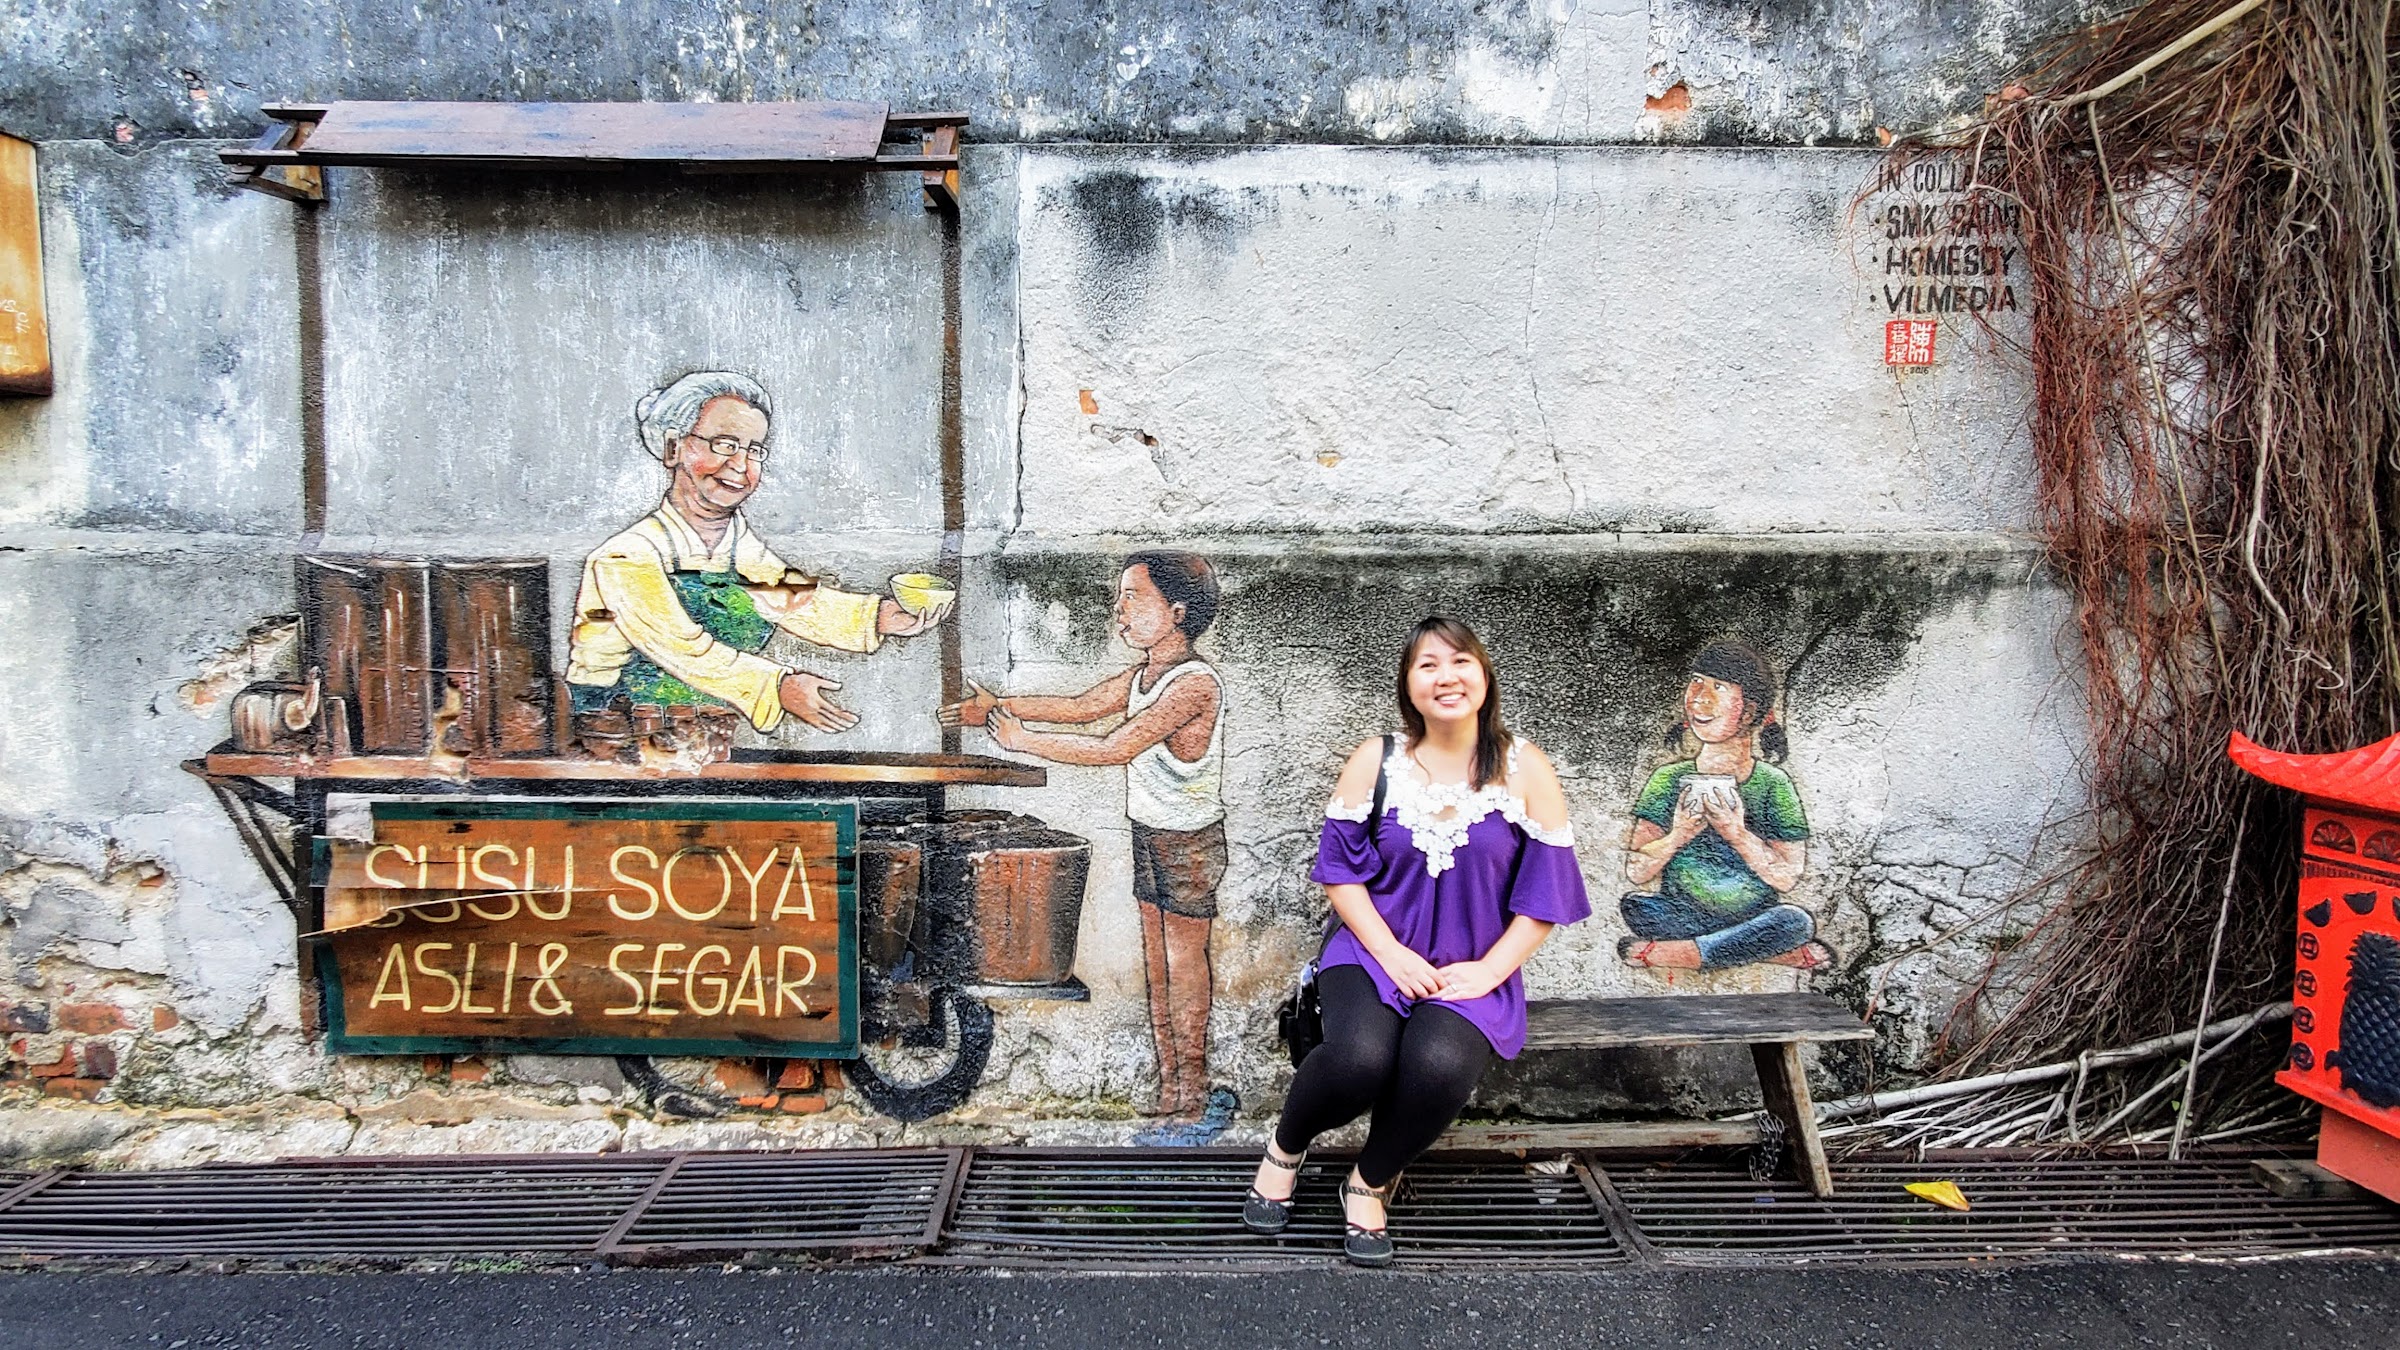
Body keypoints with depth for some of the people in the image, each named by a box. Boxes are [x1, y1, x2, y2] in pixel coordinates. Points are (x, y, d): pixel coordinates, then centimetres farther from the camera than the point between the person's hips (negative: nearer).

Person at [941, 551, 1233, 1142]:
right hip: (1150, 836, 9)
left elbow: (1115, 747, -28)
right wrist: (998, 706, -2)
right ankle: (1172, 1090, 24)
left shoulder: (1195, 683, -24)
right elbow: (1081, 706, 7)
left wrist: (1022, 740, -23)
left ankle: (1196, 1105, 12)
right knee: (1159, 969, 13)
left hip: (1188, 843, -9)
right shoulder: (1144, 674, 6)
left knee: (1184, 969, 0)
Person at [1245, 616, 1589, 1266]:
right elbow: (1340, 869, 2)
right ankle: (1285, 1147, 3)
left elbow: (1546, 892, 2)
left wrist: (1489, 970, -9)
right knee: (1359, 1055, -32)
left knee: (1440, 1063, -32)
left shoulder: (1526, 771, 0)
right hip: (1375, 952, 0)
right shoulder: (1376, 761, 2)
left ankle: (1371, 1182, -1)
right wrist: (1391, 952, -11)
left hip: (1474, 973, 0)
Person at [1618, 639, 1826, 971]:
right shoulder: (1671, 779, 0)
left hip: (1754, 918, 0)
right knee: (1634, 907, -29)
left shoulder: (1773, 784, -2)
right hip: (1683, 916, 0)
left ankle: (1664, 953, -21)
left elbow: (1787, 878, -11)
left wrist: (1737, 834, -24)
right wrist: (1679, 835, -24)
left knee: (1796, 921, -30)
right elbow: (1636, 872, -7)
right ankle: (1777, 953, -18)